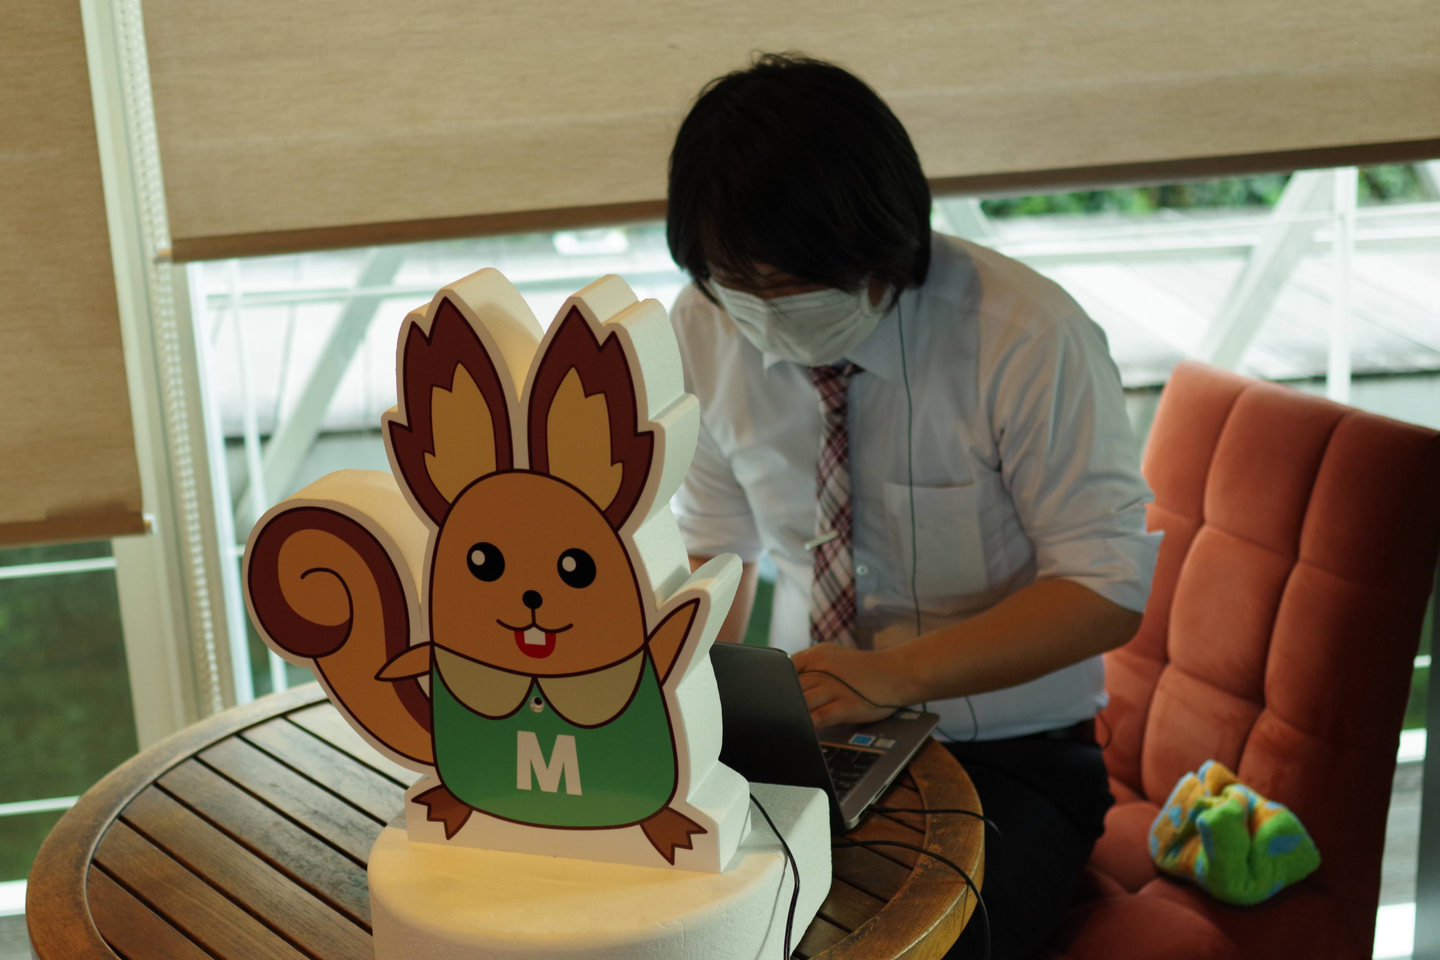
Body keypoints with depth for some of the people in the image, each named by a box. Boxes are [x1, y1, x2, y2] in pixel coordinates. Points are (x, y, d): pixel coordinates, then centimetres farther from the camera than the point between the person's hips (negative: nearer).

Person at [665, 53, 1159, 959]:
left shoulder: (1027, 335, -19)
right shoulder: (707, 329, -5)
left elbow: (1109, 586, -16)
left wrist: (894, 673, -29)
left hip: (1009, 759, -3)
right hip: (813, 742, 4)